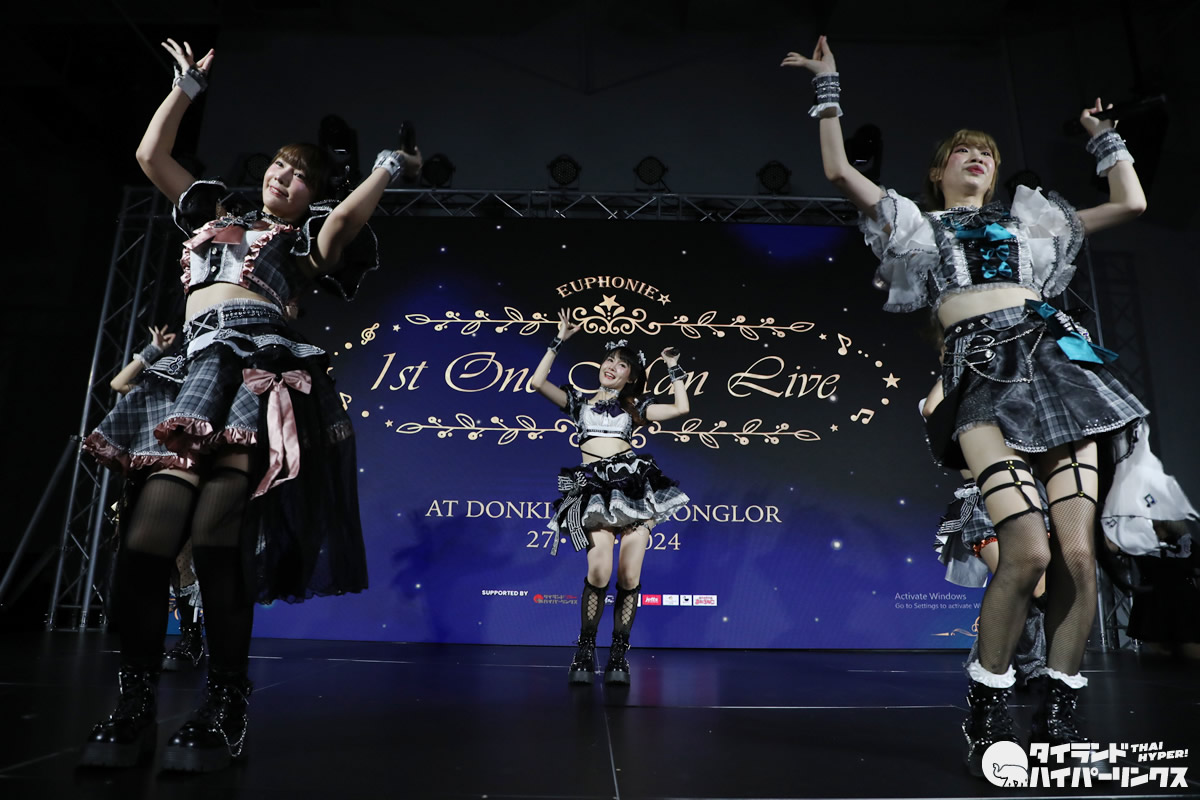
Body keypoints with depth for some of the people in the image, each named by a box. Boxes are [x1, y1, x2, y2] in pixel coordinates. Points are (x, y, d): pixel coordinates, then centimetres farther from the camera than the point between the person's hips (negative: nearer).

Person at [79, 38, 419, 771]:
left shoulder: (306, 239, 20)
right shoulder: (212, 215, 34)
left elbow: (348, 217, -2)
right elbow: (151, 156, 35)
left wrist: (389, 169, 4)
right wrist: (187, 86, 36)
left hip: (255, 361, -5)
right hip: (194, 366, 5)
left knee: (217, 537, -21)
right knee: (148, 535, -12)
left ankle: (225, 712, -15)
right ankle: (135, 708, -7)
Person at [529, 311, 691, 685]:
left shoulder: (635, 406, 21)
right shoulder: (580, 400, 21)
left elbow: (682, 407, 10)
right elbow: (537, 382, 8)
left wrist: (674, 368, 17)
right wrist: (559, 341, 12)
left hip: (633, 485, 2)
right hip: (594, 489, -1)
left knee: (629, 575, -6)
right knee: (600, 570, -19)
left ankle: (619, 656, 8)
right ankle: (584, 653, -2)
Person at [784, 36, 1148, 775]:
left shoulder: (1026, 223, 28)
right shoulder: (917, 224, 20)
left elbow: (1131, 202, 30)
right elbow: (839, 170, 11)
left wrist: (1103, 132, 37)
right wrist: (829, 90, 17)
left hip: (1056, 367, 4)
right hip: (984, 378, -4)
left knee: (1079, 551, -7)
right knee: (1028, 551, -18)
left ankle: (1060, 710, 9)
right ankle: (988, 707, -1)